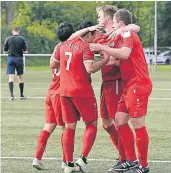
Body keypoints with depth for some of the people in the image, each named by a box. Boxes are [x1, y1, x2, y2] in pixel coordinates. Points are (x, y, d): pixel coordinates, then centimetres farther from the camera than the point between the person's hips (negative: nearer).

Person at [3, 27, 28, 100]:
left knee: (11, 77, -3)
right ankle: (22, 95, 17)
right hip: (19, 59, 0)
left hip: (10, 58, 0)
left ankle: (12, 95, -16)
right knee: (20, 77, 11)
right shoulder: (22, 39, -3)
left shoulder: (8, 39, -1)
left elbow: (5, 50, 4)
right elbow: (25, 51, -4)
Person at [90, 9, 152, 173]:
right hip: (130, 86, 10)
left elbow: (124, 53, -28)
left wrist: (102, 48, -23)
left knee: (138, 125, -6)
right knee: (120, 120, 10)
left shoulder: (128, 35, -10)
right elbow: (121, 58, 25)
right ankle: (131, 160, 15)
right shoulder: (125, 36, 20)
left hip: (138, 85, -10)